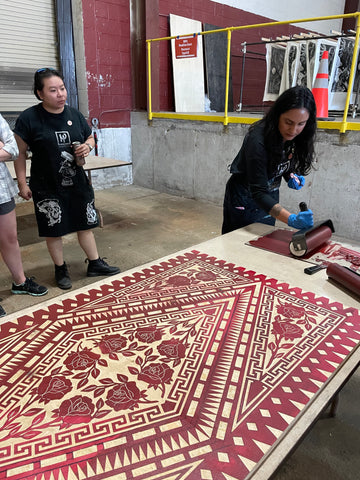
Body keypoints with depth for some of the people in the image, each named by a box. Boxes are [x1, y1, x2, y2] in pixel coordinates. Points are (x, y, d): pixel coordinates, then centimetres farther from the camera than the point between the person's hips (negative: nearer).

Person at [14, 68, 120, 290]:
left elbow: (90, 138, 16)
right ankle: (61, 269, 28)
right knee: (54, 230, 8)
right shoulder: (29, 118, -10)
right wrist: (22, 183, -7)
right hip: (48, 188, -4)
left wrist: (87, 146, -7)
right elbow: (20, 153, -5)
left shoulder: (74, 114, 3)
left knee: (85, 225, 13)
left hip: (78, 183, 4)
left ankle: (95, 263, 29)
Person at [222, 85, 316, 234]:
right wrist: (291, 219, -46)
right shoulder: (257, 140, -32)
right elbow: (258, 192, -35)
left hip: (270, 196, 6)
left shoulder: (296, 137, -12)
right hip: (244, 200, -6)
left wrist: (291, 176, -15)